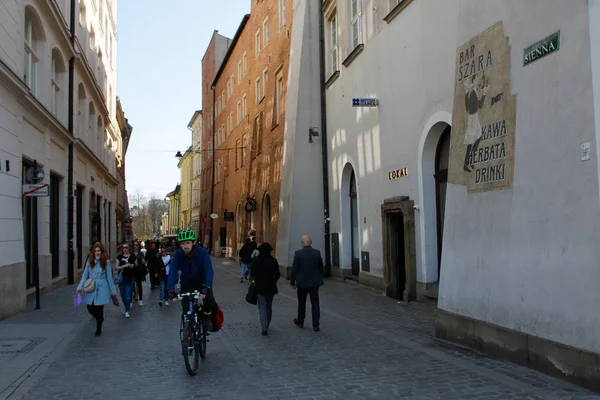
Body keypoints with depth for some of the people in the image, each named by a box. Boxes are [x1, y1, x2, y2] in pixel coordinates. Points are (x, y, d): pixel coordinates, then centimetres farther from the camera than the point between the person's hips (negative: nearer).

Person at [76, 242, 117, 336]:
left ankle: (99, 328, 20)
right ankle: (99, 318, 37)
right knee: (90, 308, 3)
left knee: (99, 309, -1)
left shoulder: (106, 262, -5)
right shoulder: (89, 261, 1)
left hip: (101, 289, -3)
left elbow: (109, 277, 0)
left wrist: (113, 291, 3)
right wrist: (80, 287, -2)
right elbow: (85, 275, 4)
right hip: (91, 289, 3)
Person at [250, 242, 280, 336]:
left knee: (262, 307, 1)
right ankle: (266, 326, 31)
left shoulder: (256, 260, -11)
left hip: (260, 286, -2)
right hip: (271, 287, 2)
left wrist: (255, 280, 9)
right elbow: (277, 275, -3)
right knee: (269, 306, 17)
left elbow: (253, 273, -12)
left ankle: (264, 329, -7)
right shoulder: (273, 261, -5)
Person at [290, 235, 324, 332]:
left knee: (301, 303, 14)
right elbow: (321, 268, 5)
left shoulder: (298, 253, -12)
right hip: (315, 282, 2)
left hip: (302, 283, -2)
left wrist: (292, 282, 0)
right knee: (315, 303, 6)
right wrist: (320, 279, 18)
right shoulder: (317, 253, -3)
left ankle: (300, 322, 29)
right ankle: (316, 325, 3)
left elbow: (294, 269, -10)